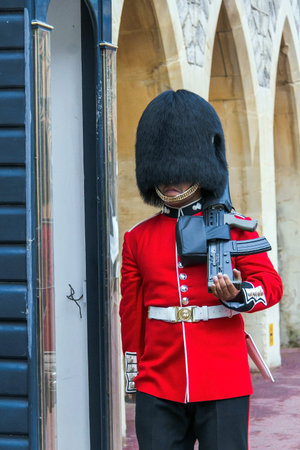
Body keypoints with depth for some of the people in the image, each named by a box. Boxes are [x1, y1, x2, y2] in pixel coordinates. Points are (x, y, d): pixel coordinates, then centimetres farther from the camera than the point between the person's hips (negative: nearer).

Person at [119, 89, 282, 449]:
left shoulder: (236, 228, 4)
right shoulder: (139, 237, 9)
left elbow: (271, 284, -2)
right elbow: (131, 311, 14)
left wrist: (238, 295, -23)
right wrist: (133, 377, 16)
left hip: (223, 386, -2)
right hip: (158, 389, 2)